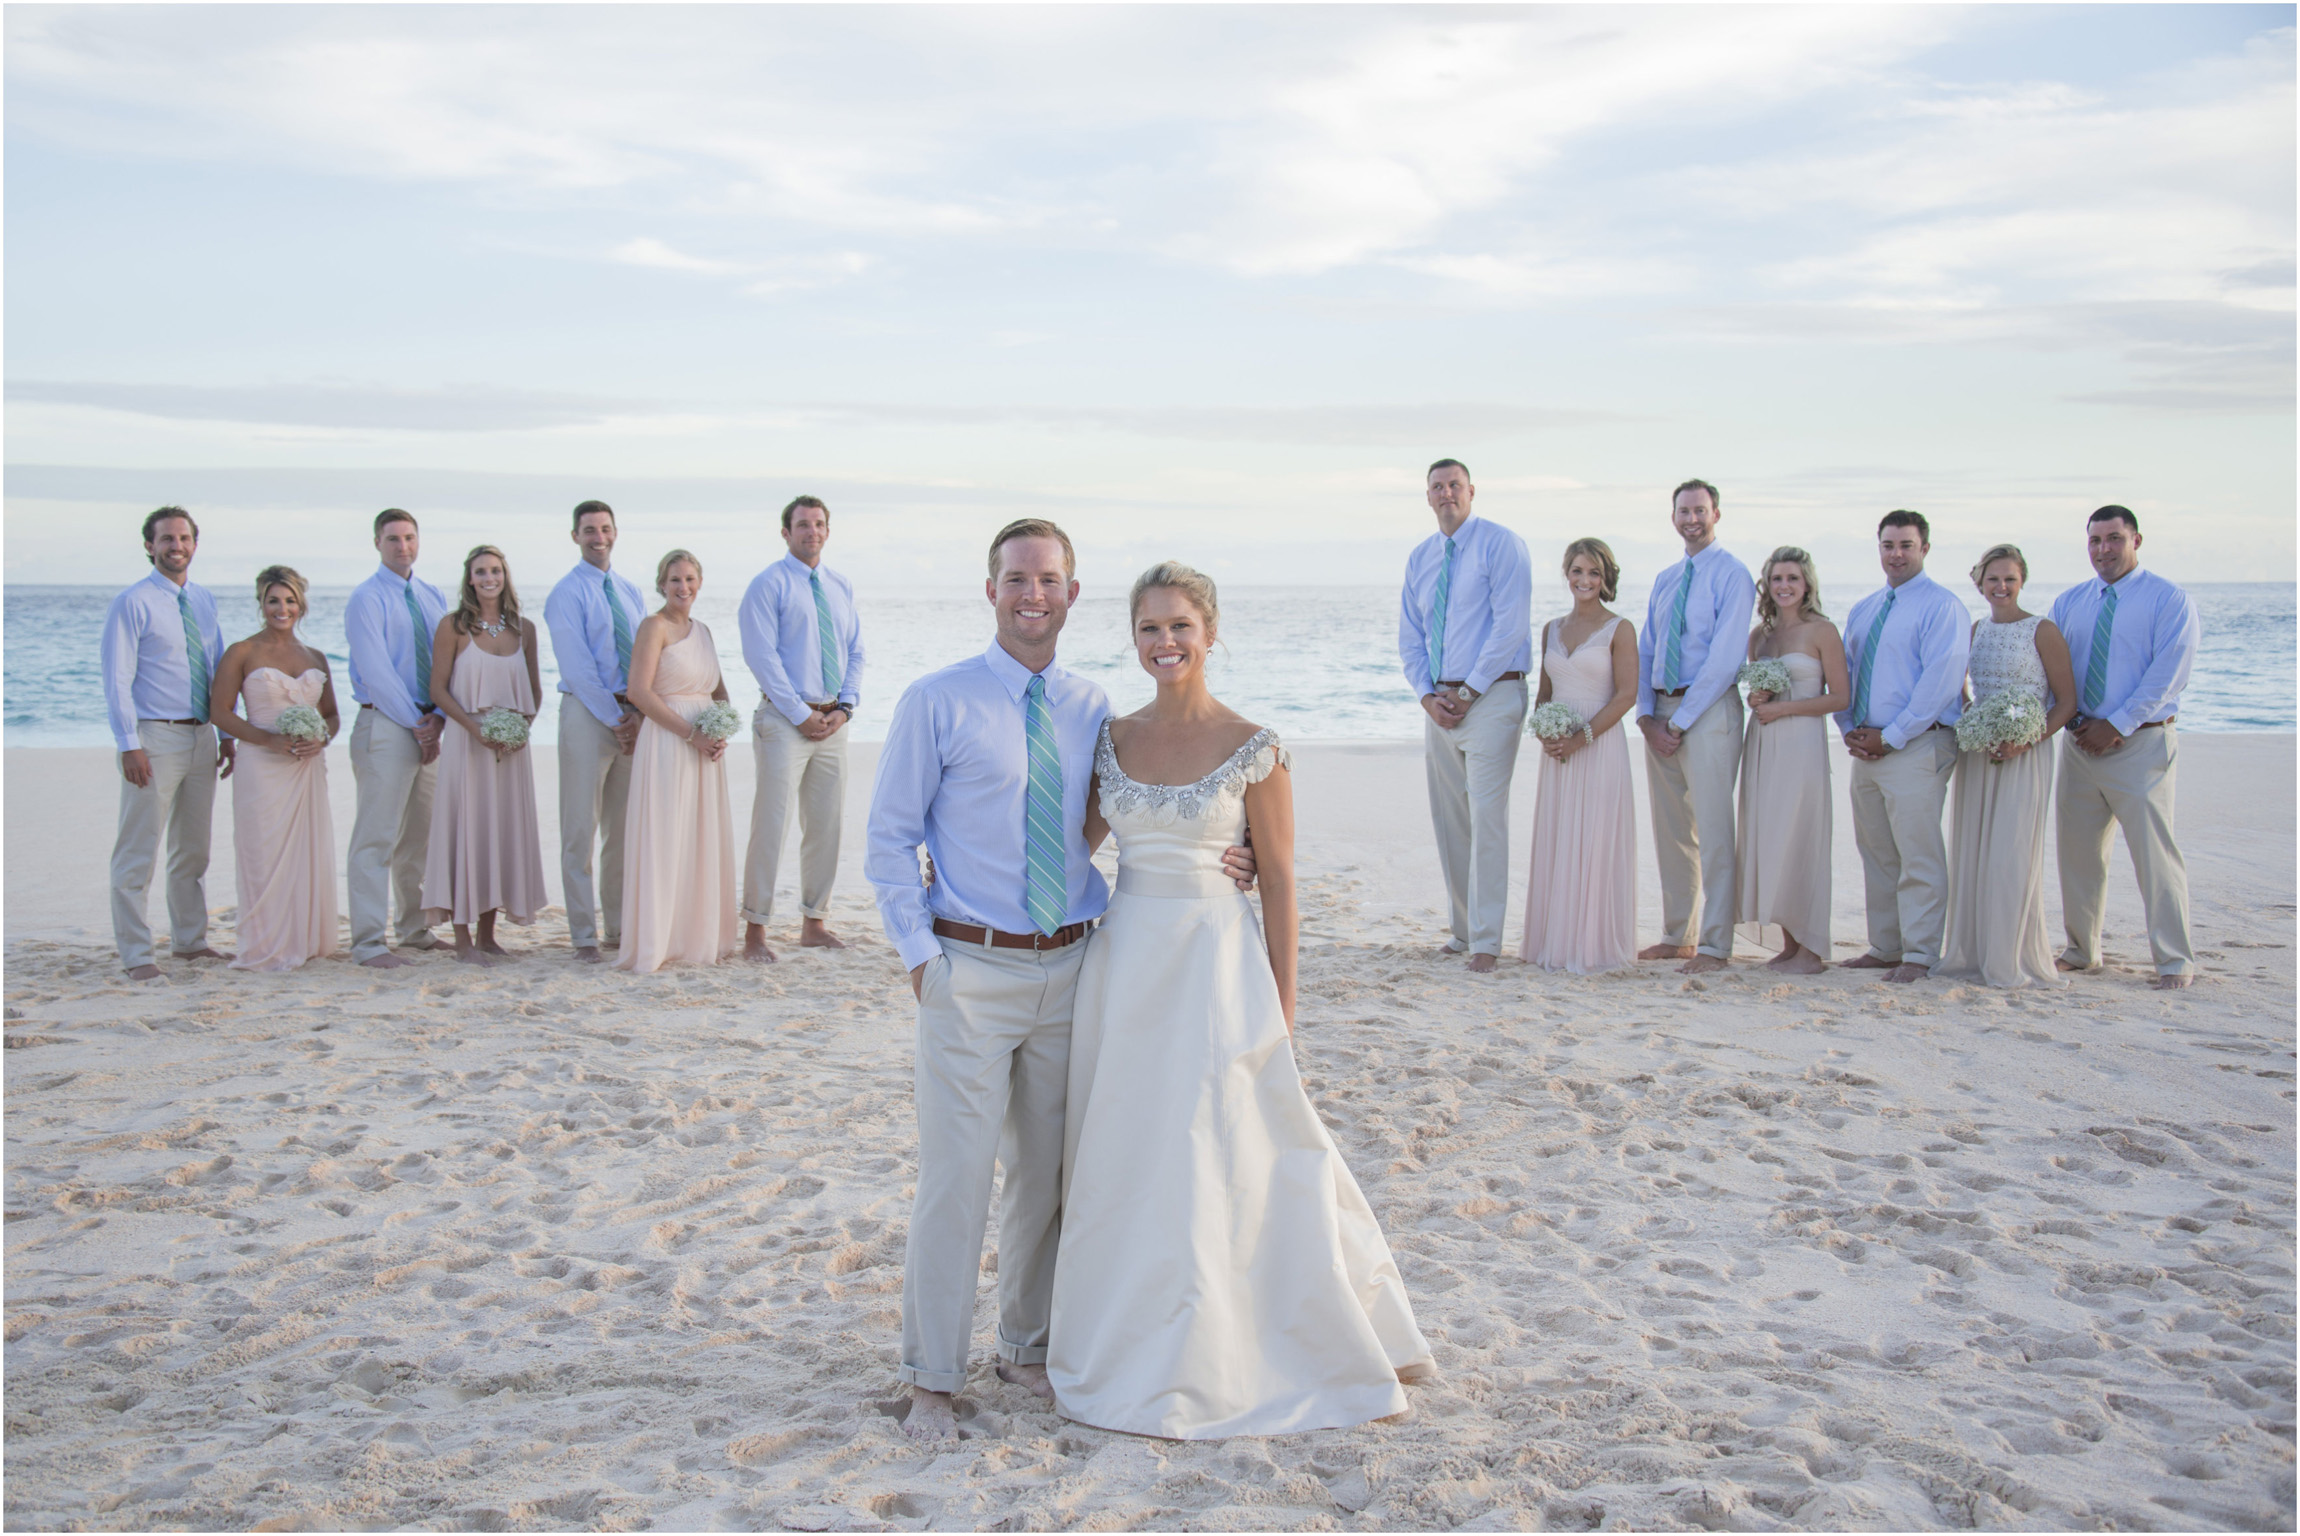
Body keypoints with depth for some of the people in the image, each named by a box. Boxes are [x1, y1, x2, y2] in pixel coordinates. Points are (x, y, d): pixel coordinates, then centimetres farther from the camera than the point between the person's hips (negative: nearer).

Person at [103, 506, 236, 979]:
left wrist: (228, 735, 13)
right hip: (154, 736, -7)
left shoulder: (204, 601, 12)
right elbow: (117, 680, -11)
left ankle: (190, 940, 27)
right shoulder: (132, 603, -8)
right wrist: (130, 745, -18)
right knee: (139, 851, -4)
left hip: (201, 736, 7)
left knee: (194, 848, 15)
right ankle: (136, 955, 1)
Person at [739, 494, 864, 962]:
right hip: (785, 718, -6)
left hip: (832, 721, 6)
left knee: (826, 825, 9)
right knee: (771, 823, -7)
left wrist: (844, 707, -1)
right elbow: (761, 656, -11)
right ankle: (755, 928, -2)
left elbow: (855, 652, 15)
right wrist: (802, 715, -14)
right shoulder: (768, 585, -4)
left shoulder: (841, 587, 14)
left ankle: (814, 923, 18)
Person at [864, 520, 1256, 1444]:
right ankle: (932, 1379, 11)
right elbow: (889, 839, -2)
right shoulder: (937, 704, -4)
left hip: (1069, 967, 4)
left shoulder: (1093, 711, 8)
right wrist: (919, 956, -9)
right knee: (955, 1178, -3)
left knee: (1047, 1174, 14)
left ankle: (1027, 1348, 31)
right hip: (972, 970, -4)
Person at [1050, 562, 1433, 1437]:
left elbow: (1279, 883, -5)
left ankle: (1196, 1373, 18)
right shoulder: (1113, 739, 6)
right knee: (1122, 1163, 11)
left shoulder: (1254, 749, -7)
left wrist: (1279, 1012, -7)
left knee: (1207, 1163, 1)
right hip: (1124, 963, 5)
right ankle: (1125, 1353, 28)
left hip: (1215, 965, -4)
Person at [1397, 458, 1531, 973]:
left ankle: (1485, 940, -7)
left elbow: (1510, 625, -12)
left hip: (1491, 696, -6)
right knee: (1448, 819, 9)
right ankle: (1462, 927, 18)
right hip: (1439, 701, 7)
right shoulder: (1419, 558, 14)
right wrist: (1427, 695, -1)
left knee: (1487, 816, -10)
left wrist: (1469, 691, -13)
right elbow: (1410, 636, 15)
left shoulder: (1501, 545, -5)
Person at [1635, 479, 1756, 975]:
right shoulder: (1665, 580, 17)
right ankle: (1677, 936, 17)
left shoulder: (1732, 575, -5)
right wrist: (1647, 716, 0)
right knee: (1670, 830, 10)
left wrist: (1680, 722, -14)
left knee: (1712, 829, -8)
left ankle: (1714, 946, -6)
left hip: (1708, 710, -7)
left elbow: (1724, 658, -13)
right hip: (1661, 713, 7)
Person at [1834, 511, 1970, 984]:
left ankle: (1919, 956, -5)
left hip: (1917, 745, -7)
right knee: (1876, 854, 10)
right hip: (1866, 747, 7)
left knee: (1918, 855, -8)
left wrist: (1890, 736, -15)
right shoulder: (1862, 611, 17)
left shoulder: (1941, 606, -6)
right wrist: (1849, 730, 3)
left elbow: (1940, 681, -14)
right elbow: (1844, 675, 20)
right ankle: (1885, 947, 17)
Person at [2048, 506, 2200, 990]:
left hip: (2141, 742, -5)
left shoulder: (2169, 600, -3)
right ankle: (2081, 951, 20)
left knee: (2154, 849, -6)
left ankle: (2174, 960, 2)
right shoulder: (2068, 603, 12)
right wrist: (2073, 722, -7)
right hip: (2080, 741, 5)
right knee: (2077, 849, 8)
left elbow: (2168, 672, -11)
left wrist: (2117, 724, -15)